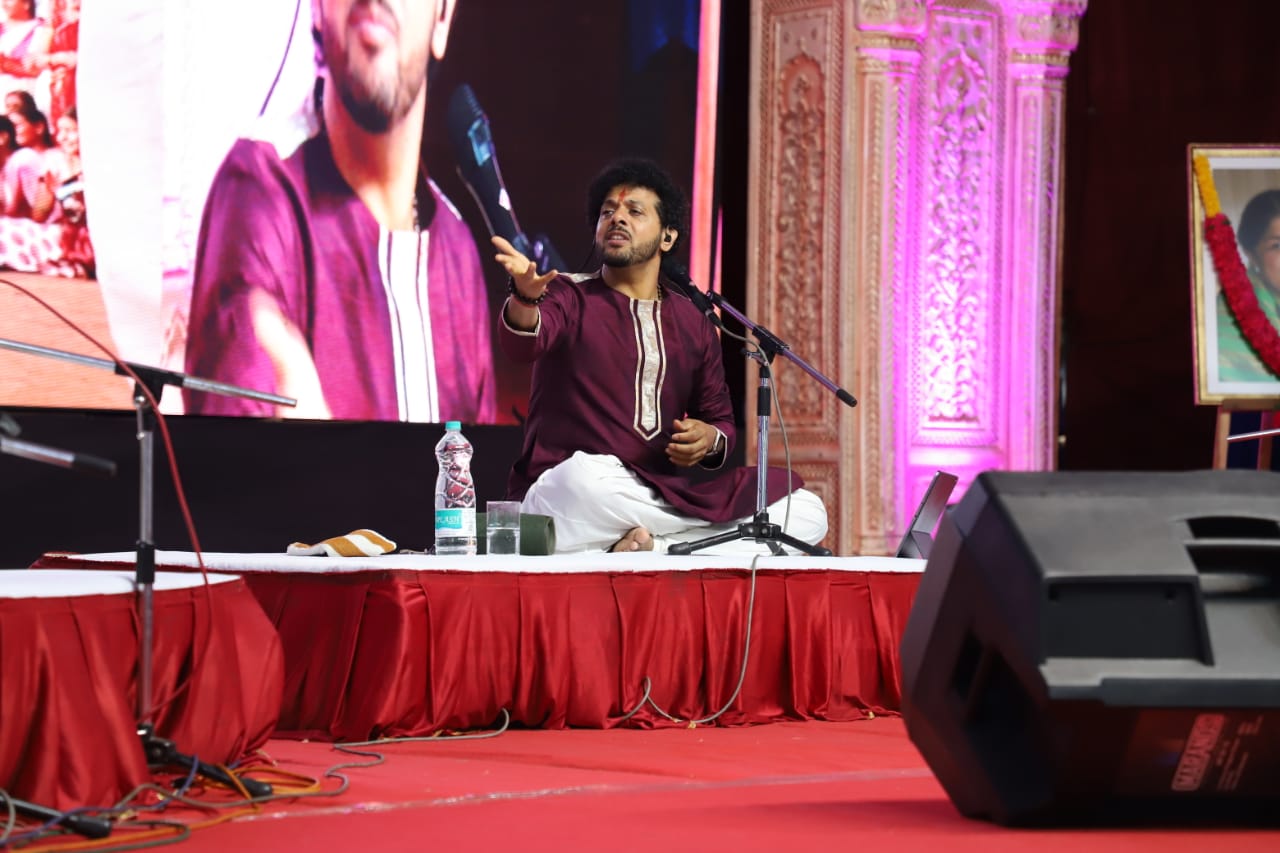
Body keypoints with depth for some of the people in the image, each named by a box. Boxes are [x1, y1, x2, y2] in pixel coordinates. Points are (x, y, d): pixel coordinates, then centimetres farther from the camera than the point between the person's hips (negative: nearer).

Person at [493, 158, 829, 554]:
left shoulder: (693, 322, 17)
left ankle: (649, 548, -21)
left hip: (663, 489, 5)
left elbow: (721, 419, 23)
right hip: (563, 494, -5)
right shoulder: (570, 296, 4)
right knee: (584, 479, -42)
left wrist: (711, 439, -3)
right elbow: (523, 343, -19)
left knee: (808, 513, -13)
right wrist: (525, 297, -43)